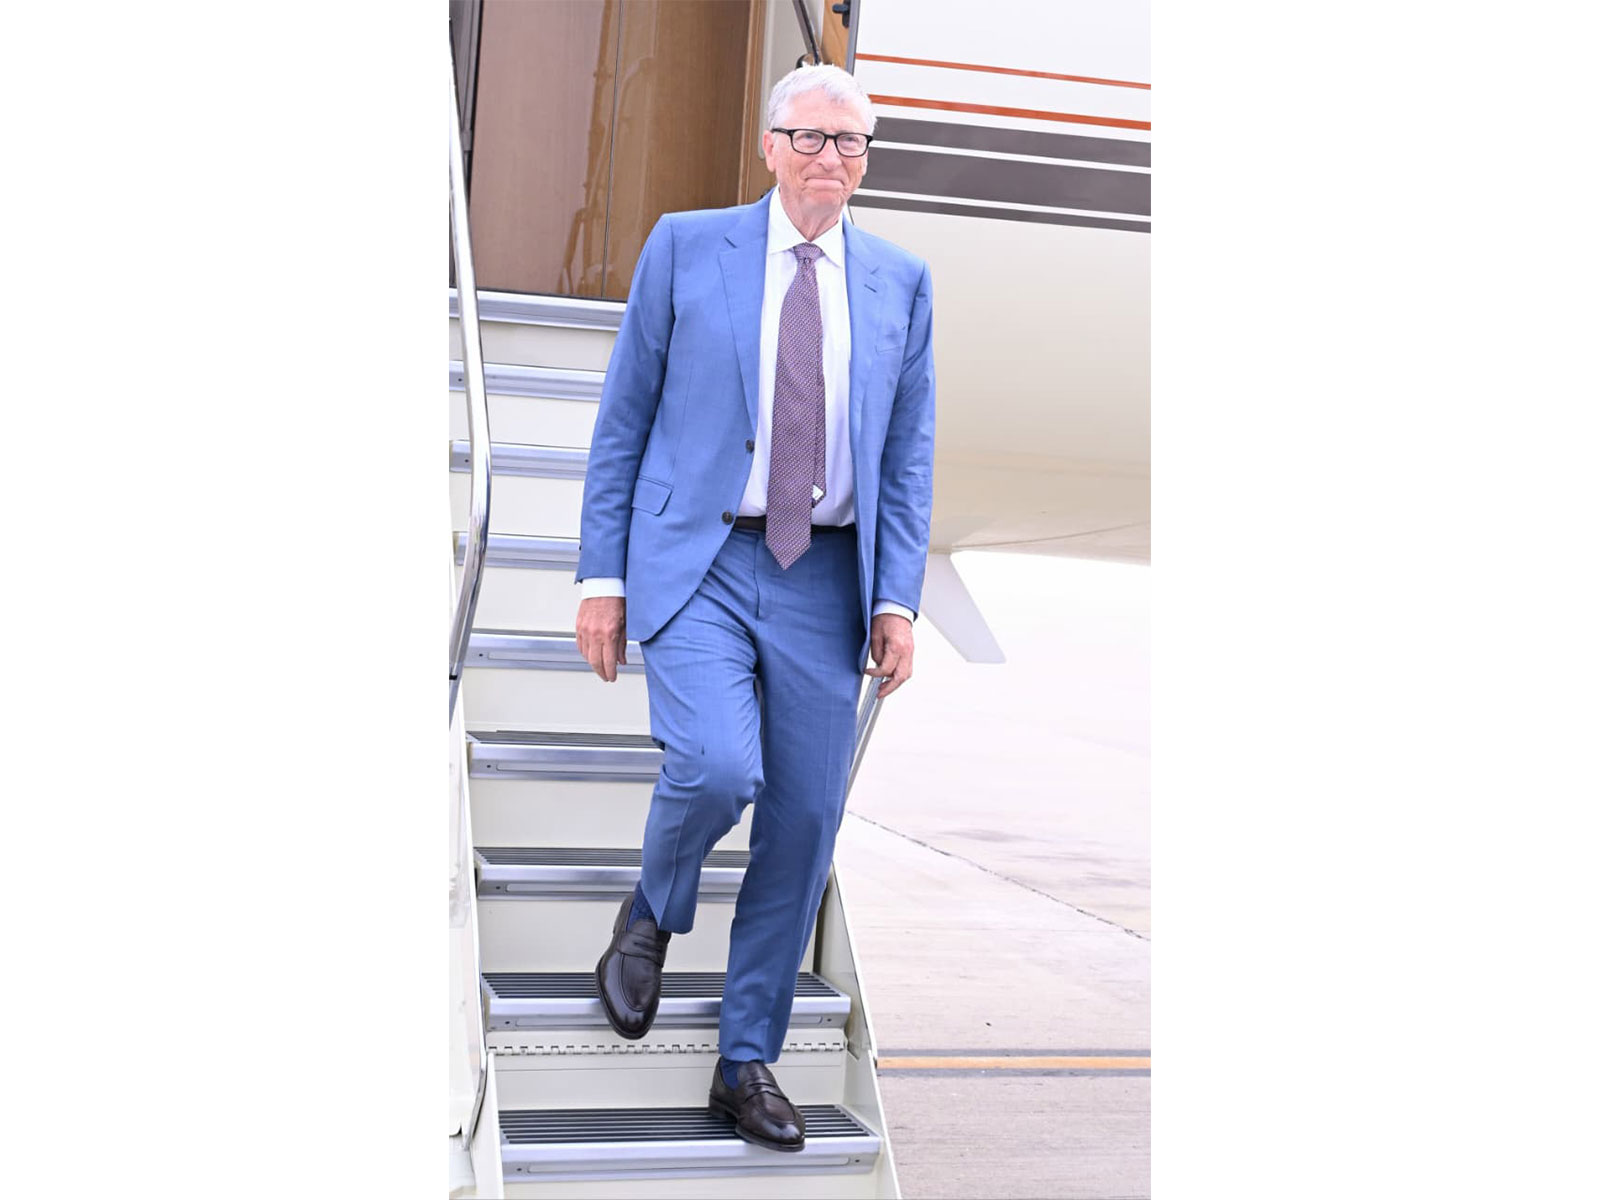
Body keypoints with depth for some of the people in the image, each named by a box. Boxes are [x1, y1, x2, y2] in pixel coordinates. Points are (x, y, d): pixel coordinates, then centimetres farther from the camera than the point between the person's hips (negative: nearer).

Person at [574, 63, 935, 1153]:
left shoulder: (901, 281, 11)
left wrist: (899, 599, 0)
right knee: (716, 765, -24)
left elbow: (910, 451, 11)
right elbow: (624, 420, 5)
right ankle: (652, 917, 11)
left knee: (805, 825, 2)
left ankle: (748, 1062, 19)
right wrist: (603, 574, -1)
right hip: (698, 561, -3)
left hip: (824, 579, 3)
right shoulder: (686, 246, 4)